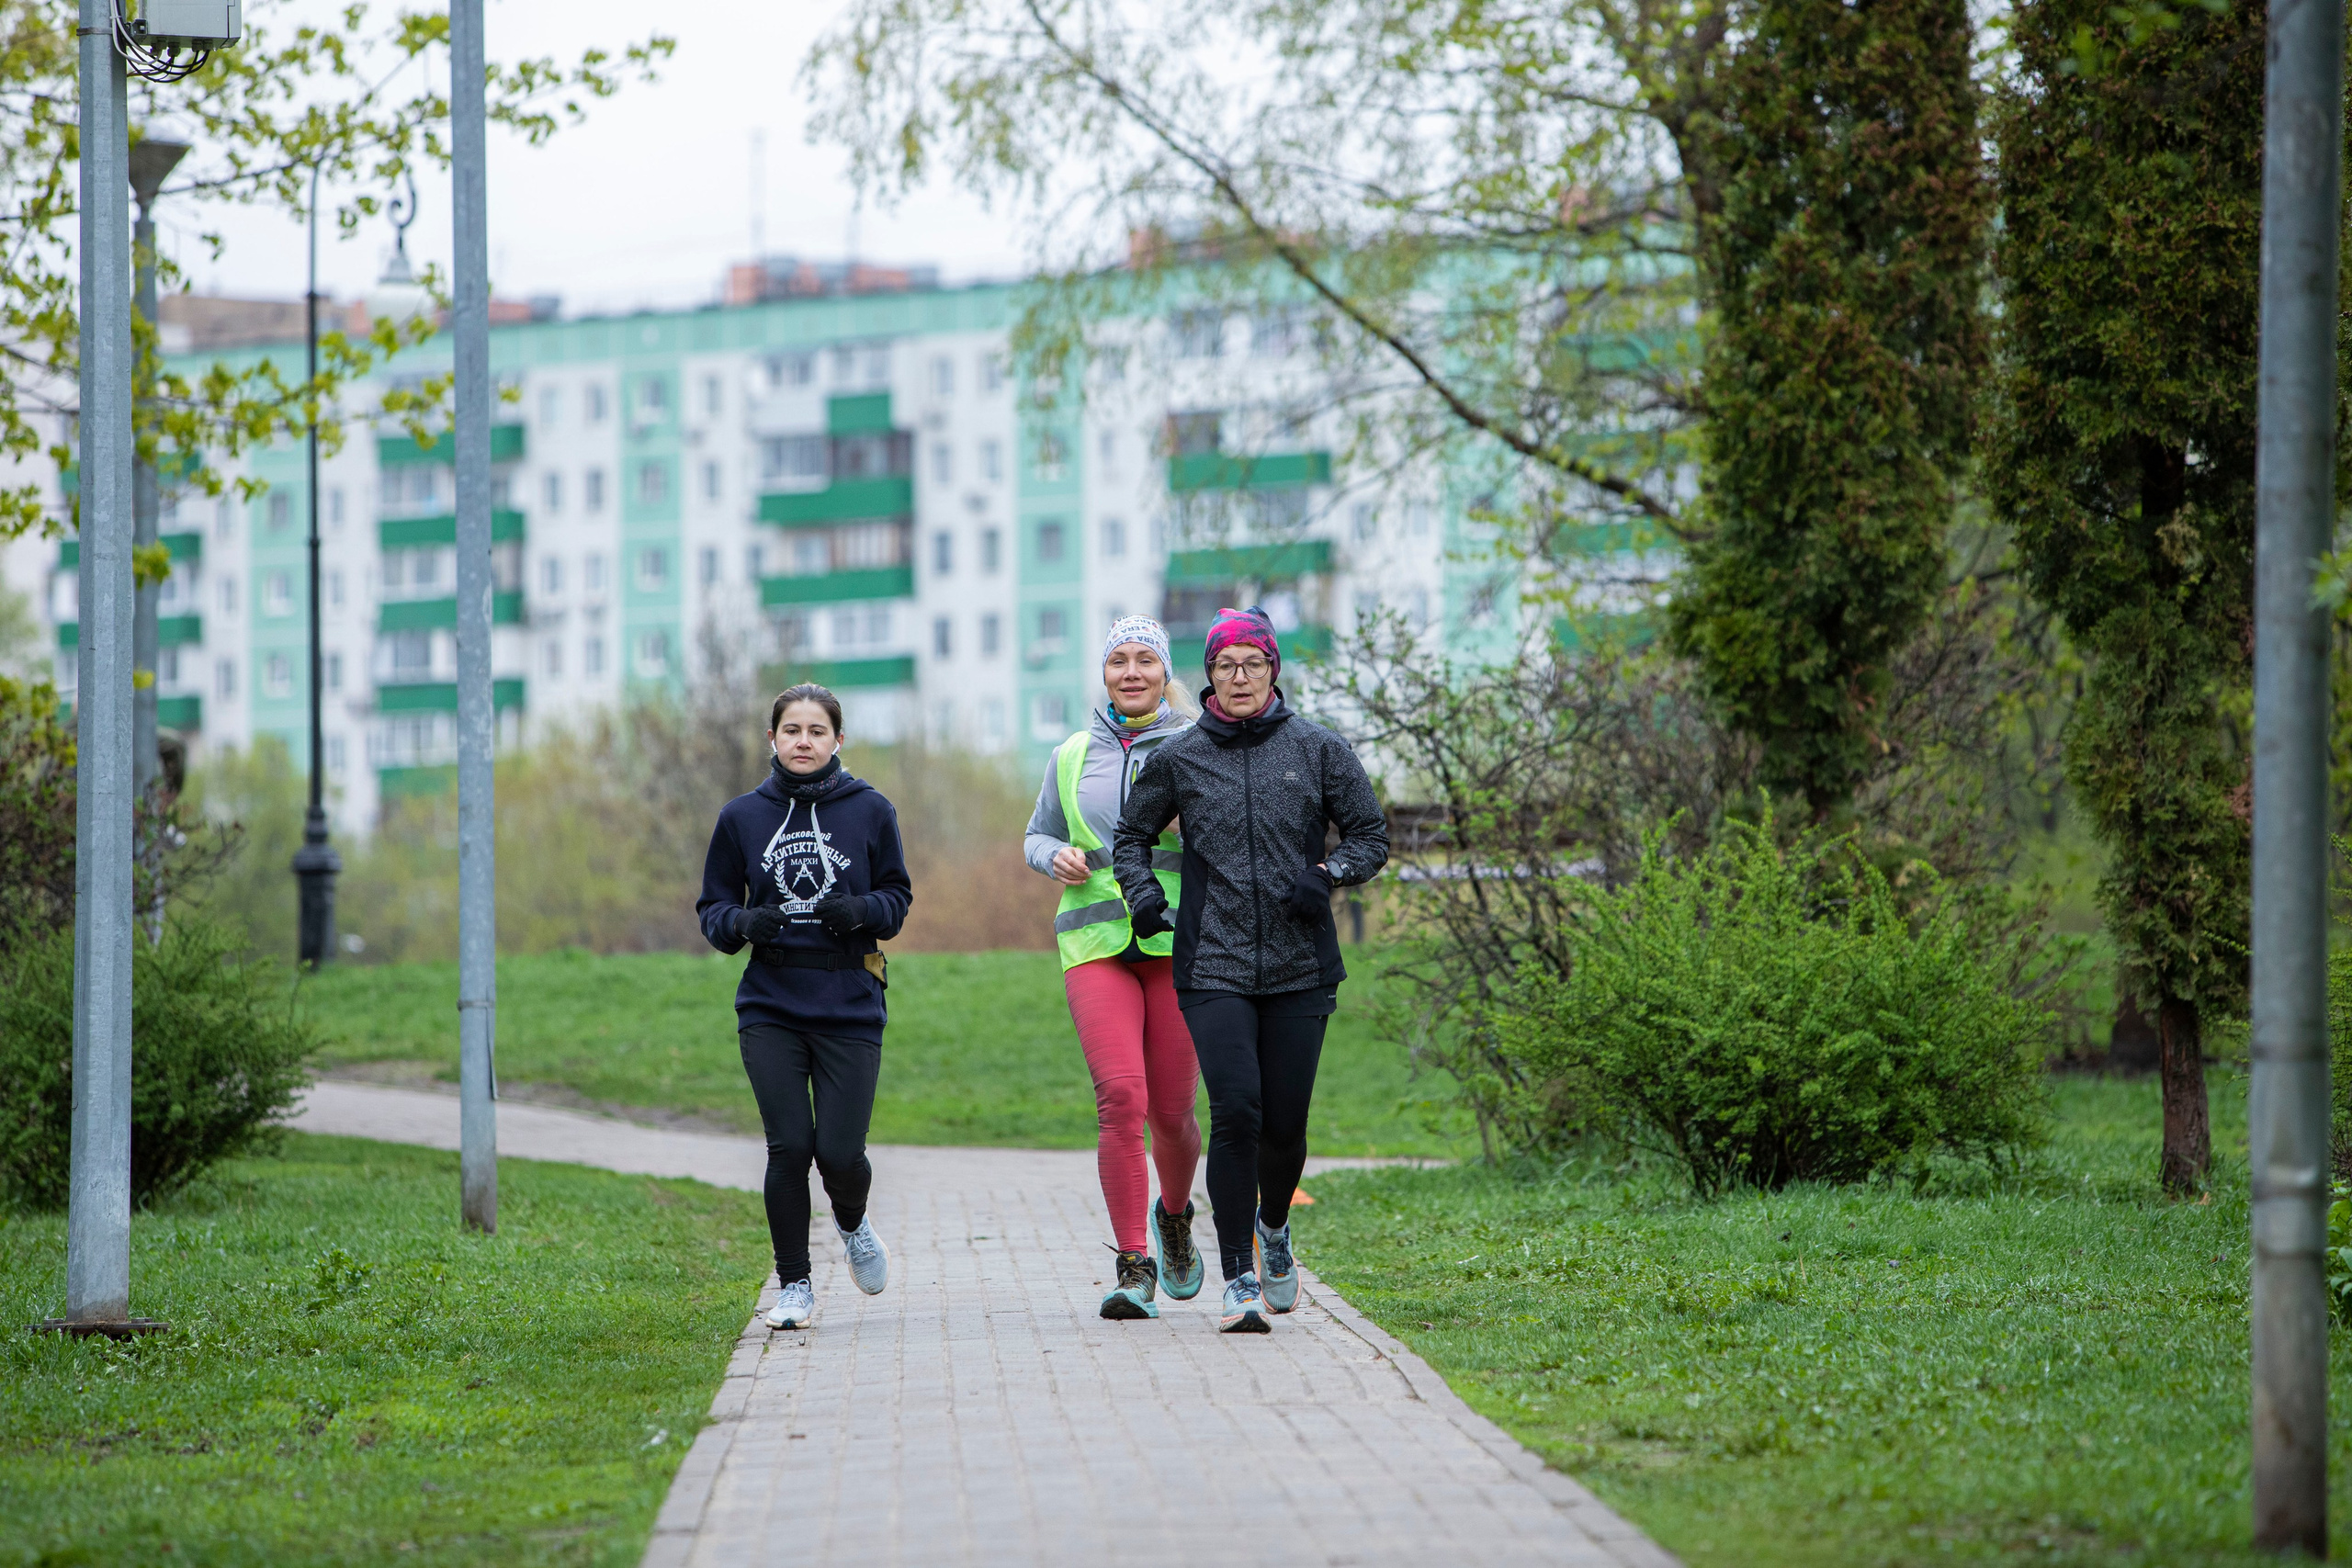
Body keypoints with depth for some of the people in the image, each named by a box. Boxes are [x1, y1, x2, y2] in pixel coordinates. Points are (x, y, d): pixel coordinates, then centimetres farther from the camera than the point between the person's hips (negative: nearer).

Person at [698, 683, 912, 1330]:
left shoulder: (869, 811, 3)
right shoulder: (742, 817, 5)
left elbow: (897, 898, 8)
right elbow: (713, 908, 10)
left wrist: (860, 910, -14)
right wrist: (742, 922, -12)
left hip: (850, 1008, -1)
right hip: (770, 1007, 1)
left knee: (839, 1153, -6)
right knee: (789, 1148, -8)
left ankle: (852, 1222, 30)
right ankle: (794, 1286, 8)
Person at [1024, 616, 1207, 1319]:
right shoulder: (1072, 758, 12)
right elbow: (1037, 836, 24)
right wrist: (1057, 858, 1)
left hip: (1179, 943, -1)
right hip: (1097, 945, 1)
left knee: (1172, 1109, 2)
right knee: (1120, 1097, -16)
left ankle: (1174, 1216, 35)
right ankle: (1134, 1268, -12)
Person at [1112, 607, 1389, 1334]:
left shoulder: (1318, 750, 4)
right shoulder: (1178, 759, 5)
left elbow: (1371, 835, 9)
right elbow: (1131, 836, 18)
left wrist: (1328, 873, -10)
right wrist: (1144, 895, 0)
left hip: (1301, 967, 1)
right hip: (1213, 968, -1)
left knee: (1285, 1123, 4)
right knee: (1235, 1114, -14)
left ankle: (1273, 1227, 37)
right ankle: (1240, 1281, -8)